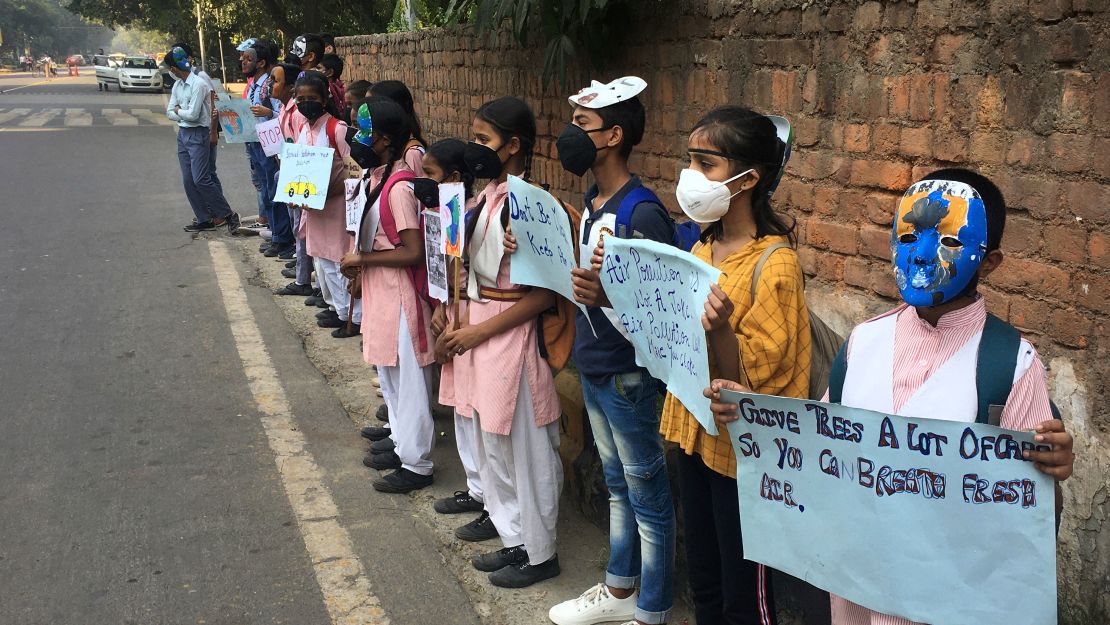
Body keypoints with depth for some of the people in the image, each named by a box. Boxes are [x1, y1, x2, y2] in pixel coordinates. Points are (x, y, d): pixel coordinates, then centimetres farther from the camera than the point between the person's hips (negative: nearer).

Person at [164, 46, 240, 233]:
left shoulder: (199, 84, -16)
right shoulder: (177, 85, 10)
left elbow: (193, 115, -20)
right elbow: (169, 112, 10)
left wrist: (178, 110, -2)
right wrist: (184, 114, -6)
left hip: (198, 135, -8)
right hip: (182, 134, 8)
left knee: (201, 179, -13)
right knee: (188, 181, 6)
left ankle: (227, 215, -2)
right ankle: (204, 219, 13)